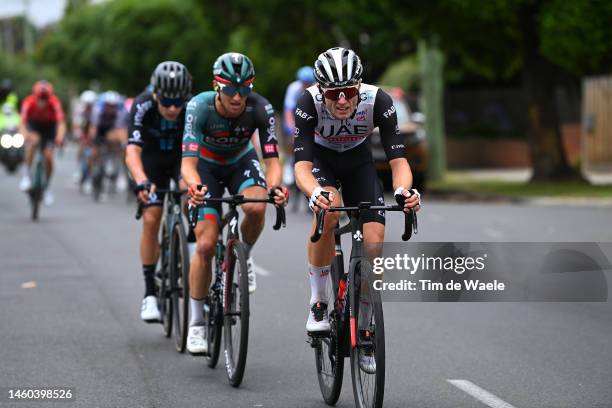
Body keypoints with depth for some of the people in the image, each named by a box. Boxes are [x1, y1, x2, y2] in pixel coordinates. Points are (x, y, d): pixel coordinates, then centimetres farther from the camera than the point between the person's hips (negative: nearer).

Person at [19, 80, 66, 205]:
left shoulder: (55, 102, -34)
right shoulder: (29, 102, -34)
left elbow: (61, 123, -43)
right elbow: (22, 124, -40)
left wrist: (60, 137, -63)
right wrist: (24, 135, -62)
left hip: (49, 126, 0)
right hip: (33, 125, 0)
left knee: (48, 156, -13)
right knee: (33, 141, -33)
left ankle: (47, 188, 11)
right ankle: (27, 175, -19)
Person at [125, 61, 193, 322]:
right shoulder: (143, 106, -33)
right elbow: (132, 151, -42)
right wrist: (141, 182, -60)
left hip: (183, 157, 1)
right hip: (153, 161, -1)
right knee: (151, 219, -14)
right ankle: (150, 291, -4)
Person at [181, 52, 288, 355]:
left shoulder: (260, 108, -29)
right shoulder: (200, 107, -32)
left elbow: (271, 158, -29)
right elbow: (188, 160, -38)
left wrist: (275, 186, -51)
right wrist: (194, 186, -60)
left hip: (241, 162, 1)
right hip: (206, 165, -1)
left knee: (256, 208, -33)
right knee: (205, 245, -13)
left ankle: (243, 257, -1)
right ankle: (196, 324, 1)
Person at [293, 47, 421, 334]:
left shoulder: (378, 101, -32)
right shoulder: (309, 103, -34)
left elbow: (398, 159, -33)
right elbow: (302, 166, -41)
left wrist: (402, 190, -56)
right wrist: (315, 193, -63)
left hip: (358, 161, 2)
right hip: (321, 158, -2)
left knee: (375, 241, -15)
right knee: (328, 211, -34)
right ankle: (317, 303, -18)